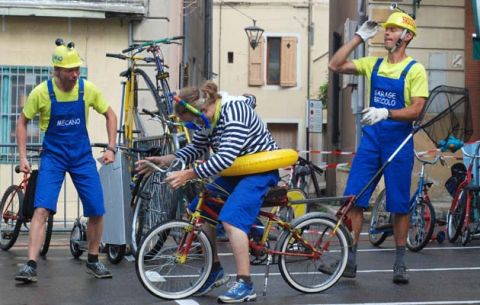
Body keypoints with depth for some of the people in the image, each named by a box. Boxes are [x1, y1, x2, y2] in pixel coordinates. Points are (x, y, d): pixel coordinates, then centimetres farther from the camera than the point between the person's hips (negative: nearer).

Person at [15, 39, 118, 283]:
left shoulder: (88, 89, -9)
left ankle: (93, 261, 20)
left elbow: (110, 115, 7)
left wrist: (111, 148, -1)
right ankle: (31, 265, -17)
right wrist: (23, 157, -6)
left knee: (97, 212, -1)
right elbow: (22, 122, 1)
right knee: (42, 209, -18)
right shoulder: (41, 92, -14)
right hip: (53, 156, -2)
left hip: (82, 156, 2)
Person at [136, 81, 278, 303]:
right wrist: (165, 160, -6)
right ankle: (215, 271, 14)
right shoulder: (208, 118, 2)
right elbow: (196, 149, 8)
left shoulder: (234, 113, -27)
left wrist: (188, 174, -37)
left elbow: (224, 158, -35)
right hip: (235, 170, 10)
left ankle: (245, 286, -22)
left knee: (231, 219, -25)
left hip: (260, 170, -9)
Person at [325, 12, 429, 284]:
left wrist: (386, 113, -29)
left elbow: (416, 109, -13)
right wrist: (360, 37, 1)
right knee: (354, 199, -4)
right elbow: (335, 65, 3)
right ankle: (350, 260, 2)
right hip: (370, 139, 4)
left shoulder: (415, 70, -4)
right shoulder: (374, 64, 8)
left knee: (400, 206, 4)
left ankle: (400, 264, 15)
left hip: (399, 142, -3)